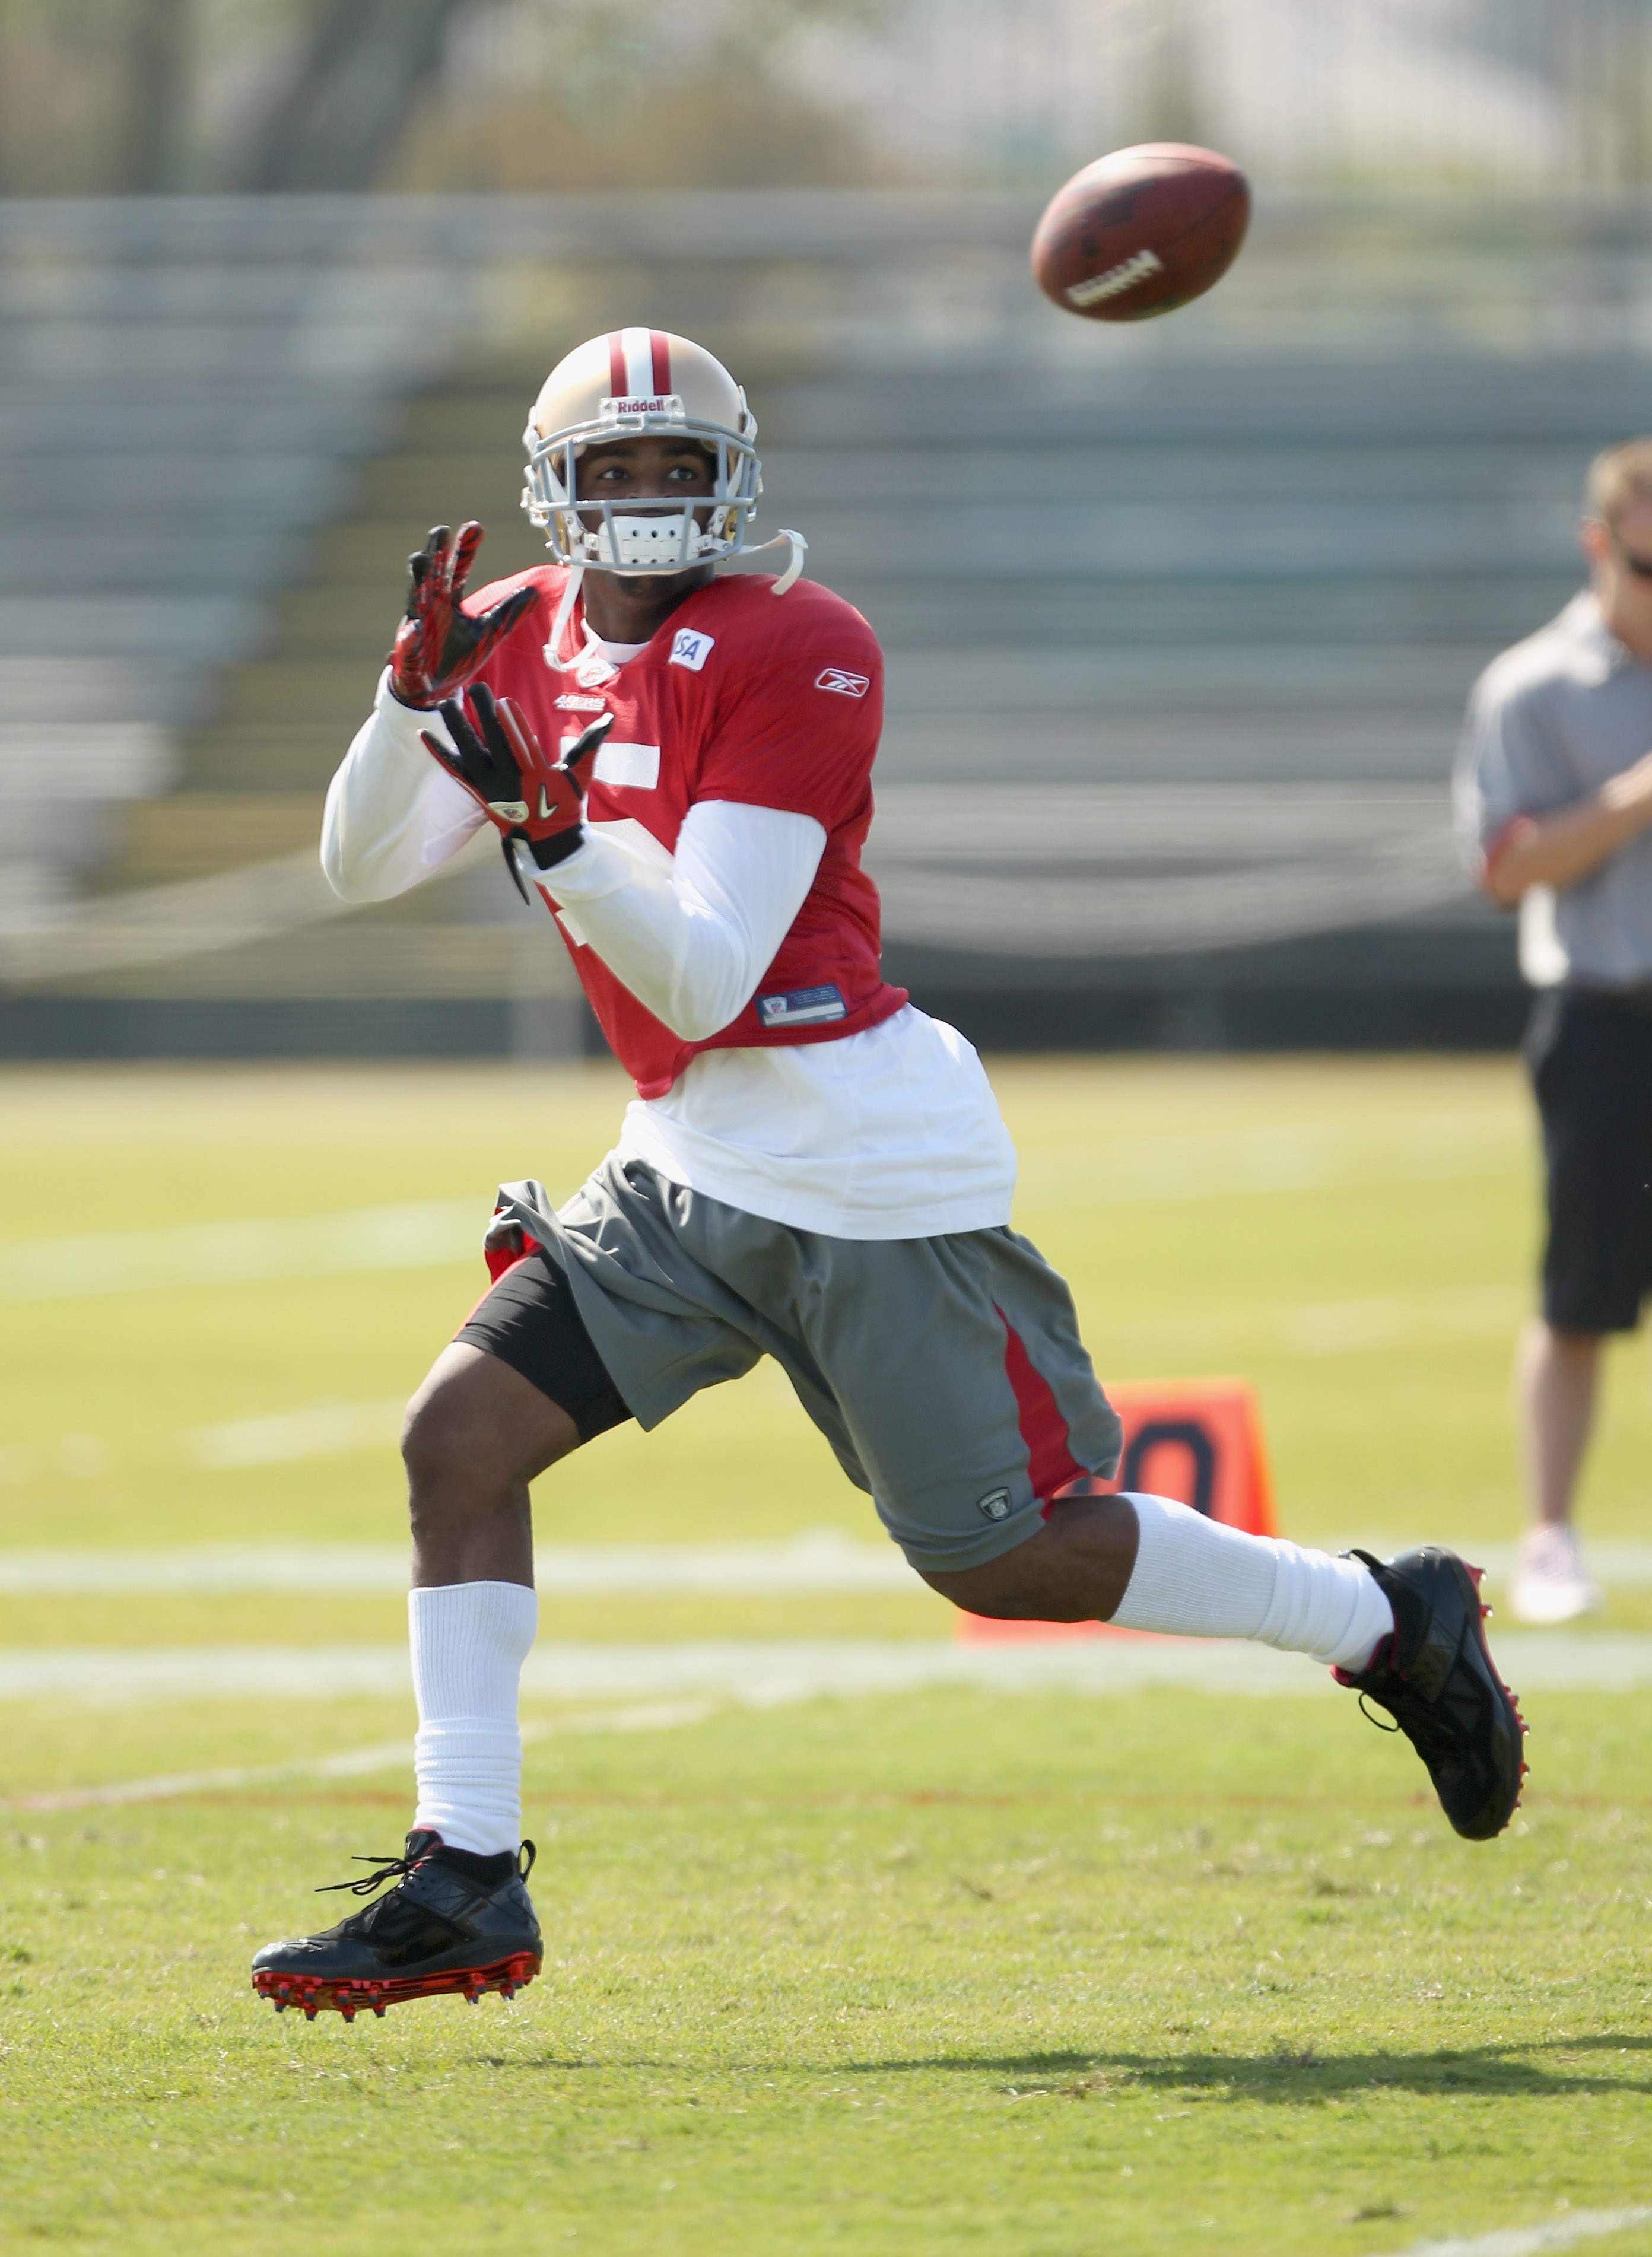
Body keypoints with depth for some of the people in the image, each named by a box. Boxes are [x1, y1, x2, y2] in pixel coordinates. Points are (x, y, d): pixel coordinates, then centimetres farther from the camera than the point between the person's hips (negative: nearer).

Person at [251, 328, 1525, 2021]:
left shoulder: (791, 658, -16)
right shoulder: (528, 644, 8)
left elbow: (704, 982, -20)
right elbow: (364, 866, 3)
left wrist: (550, 833, -35)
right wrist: (416, 693, -13)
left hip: (867, 1167, -7)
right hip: (692, 1167, 7)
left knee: (1007, 1555, -1)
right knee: (457, 1435, -5)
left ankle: (1388, 1622, 20)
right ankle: (463, 1882, 0)